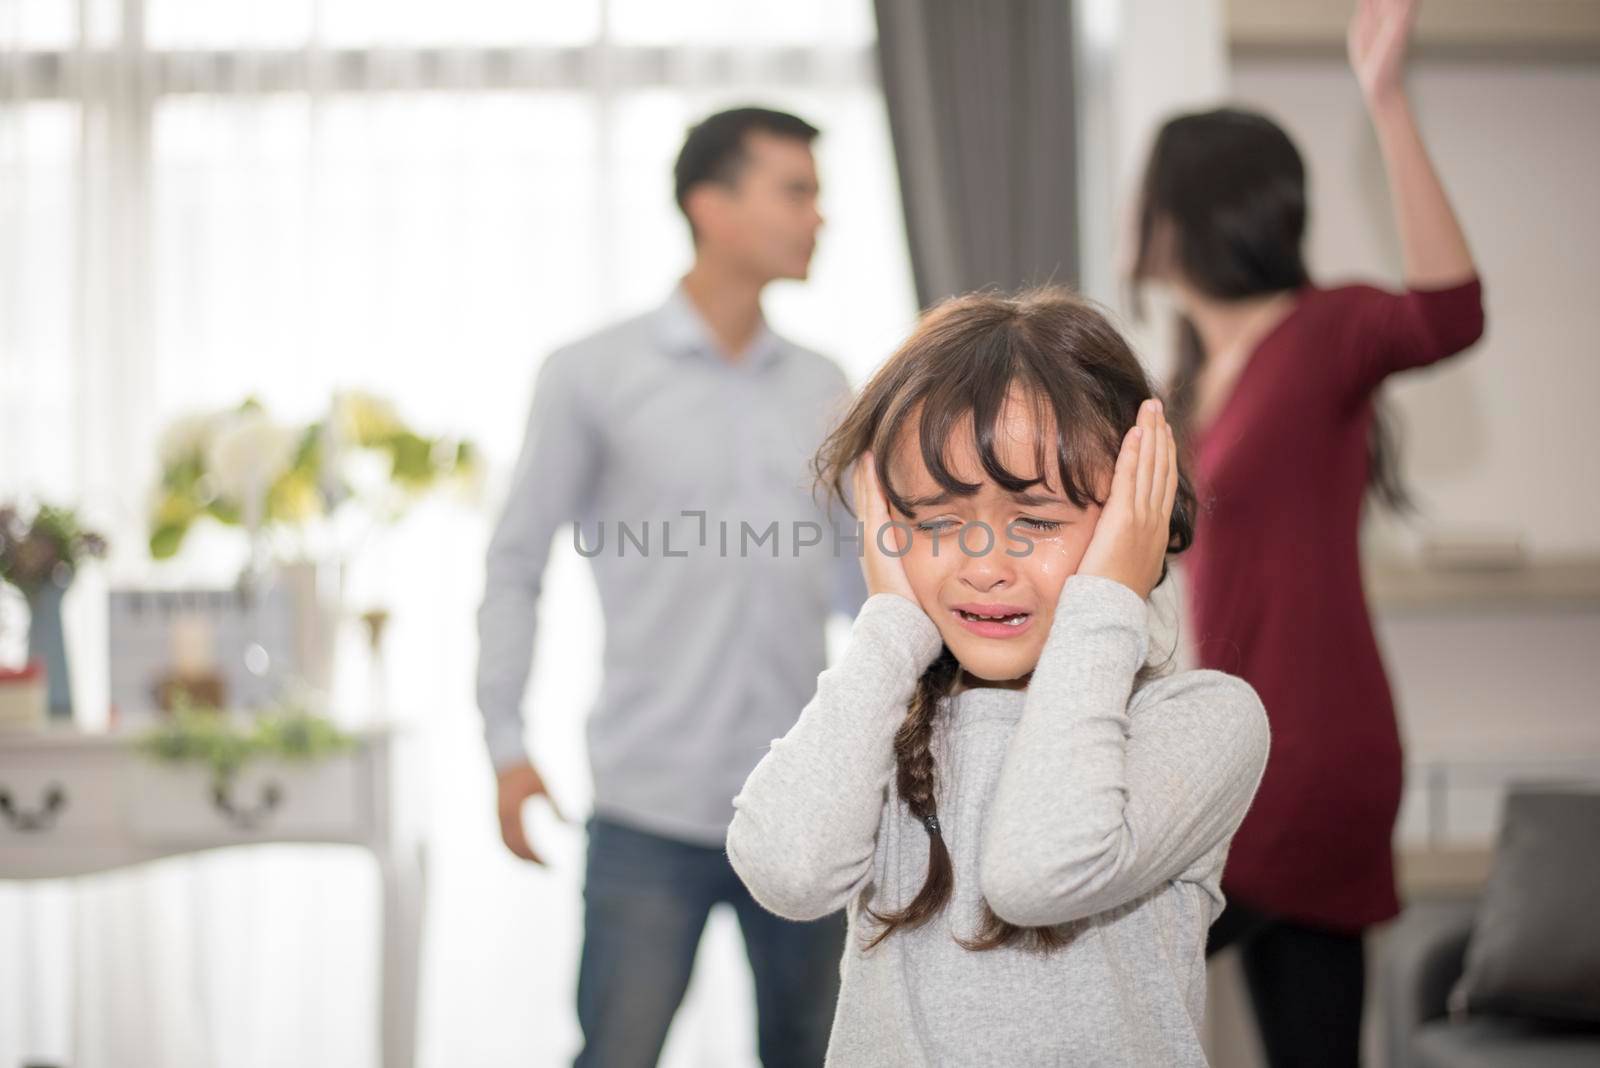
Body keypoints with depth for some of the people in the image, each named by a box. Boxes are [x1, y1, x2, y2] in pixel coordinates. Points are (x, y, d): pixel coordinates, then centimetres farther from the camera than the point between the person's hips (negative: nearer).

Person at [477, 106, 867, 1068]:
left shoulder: (821, 389, 9)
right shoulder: (593, 376, -1)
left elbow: (859, 592, 12)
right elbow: (516, 565, 2)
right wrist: (507, 744, -4)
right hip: (652, 807, -4)